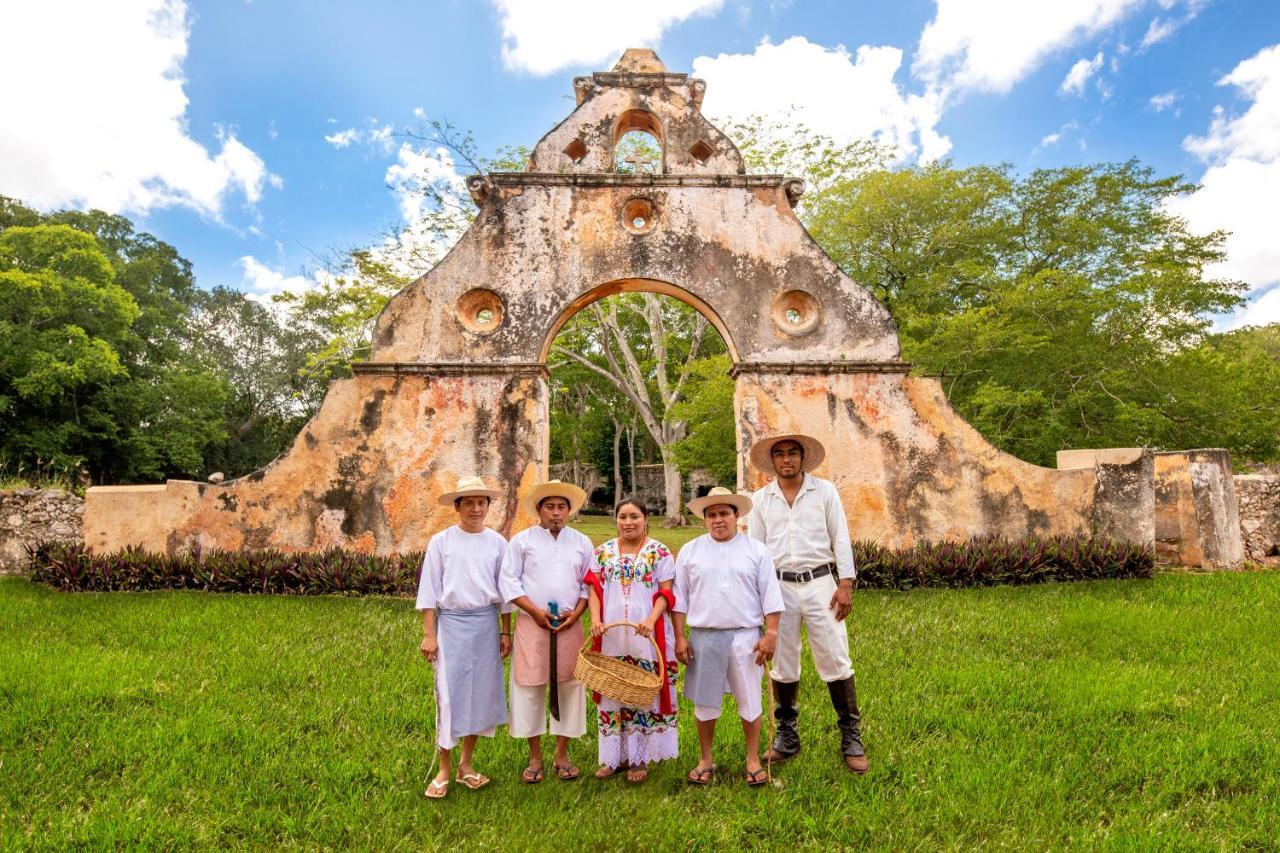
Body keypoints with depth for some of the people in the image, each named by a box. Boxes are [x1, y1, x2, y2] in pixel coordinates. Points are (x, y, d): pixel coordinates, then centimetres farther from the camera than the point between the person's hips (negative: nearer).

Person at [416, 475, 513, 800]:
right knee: (449, 694, 0)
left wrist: (506, 632, 8)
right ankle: (443, 771, 16)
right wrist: (429, 634, -4)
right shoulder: (441, 541, -2)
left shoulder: (497, 542, 3)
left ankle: (466, 764, 25)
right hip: (451, 623, -2)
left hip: (486, 624, 2)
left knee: (481, 692, 8)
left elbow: (504, 591, 9)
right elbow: (429, 590, -1)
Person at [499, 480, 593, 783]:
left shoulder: (582, 543, 9)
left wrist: (576, 612, -6)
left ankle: (562, 755, 20)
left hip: (569, 626, 2)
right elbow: (508, 581, -3)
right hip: (532, 624, -2)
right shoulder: (521, 540, 1)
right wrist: (535, 611, -12)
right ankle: (535, 757, 16)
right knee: (530, 687, 1)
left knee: (569, 687, 5)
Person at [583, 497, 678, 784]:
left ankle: (640, 758, 17)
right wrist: (595, 618, -10)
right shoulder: (603, 552, 9)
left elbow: (666, 593, -5)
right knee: (612, 694, 9)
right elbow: (594, 588, 6)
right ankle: (614, 756, 22)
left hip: (646, 636, -3)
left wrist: (651, 619, -20)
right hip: (610, 636, 3)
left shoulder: (659, 552, -1)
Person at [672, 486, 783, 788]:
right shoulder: (690, 551, 4)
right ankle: (705, 759, 27)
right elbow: (679, 598, 6)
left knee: (750, 701, 8)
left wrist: (771, 634, -5)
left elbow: (770, 596, 1)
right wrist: (679, 638, 2)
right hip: (704, 636, 1)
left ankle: (753, 759, 26)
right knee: (704, 701, 9)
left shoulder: (756, 550, 2)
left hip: (746, 636, -1)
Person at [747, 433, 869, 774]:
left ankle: (851, 739, 14)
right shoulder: (761, 499, 6)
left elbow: (840, 539, 0)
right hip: (779, 588, 2)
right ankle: (787, 737, 25)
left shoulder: (825, 490, 2)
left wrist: (846, 583, -7)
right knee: (783, 665, 10)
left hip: (819, 583, -2)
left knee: (836, 661, 0)